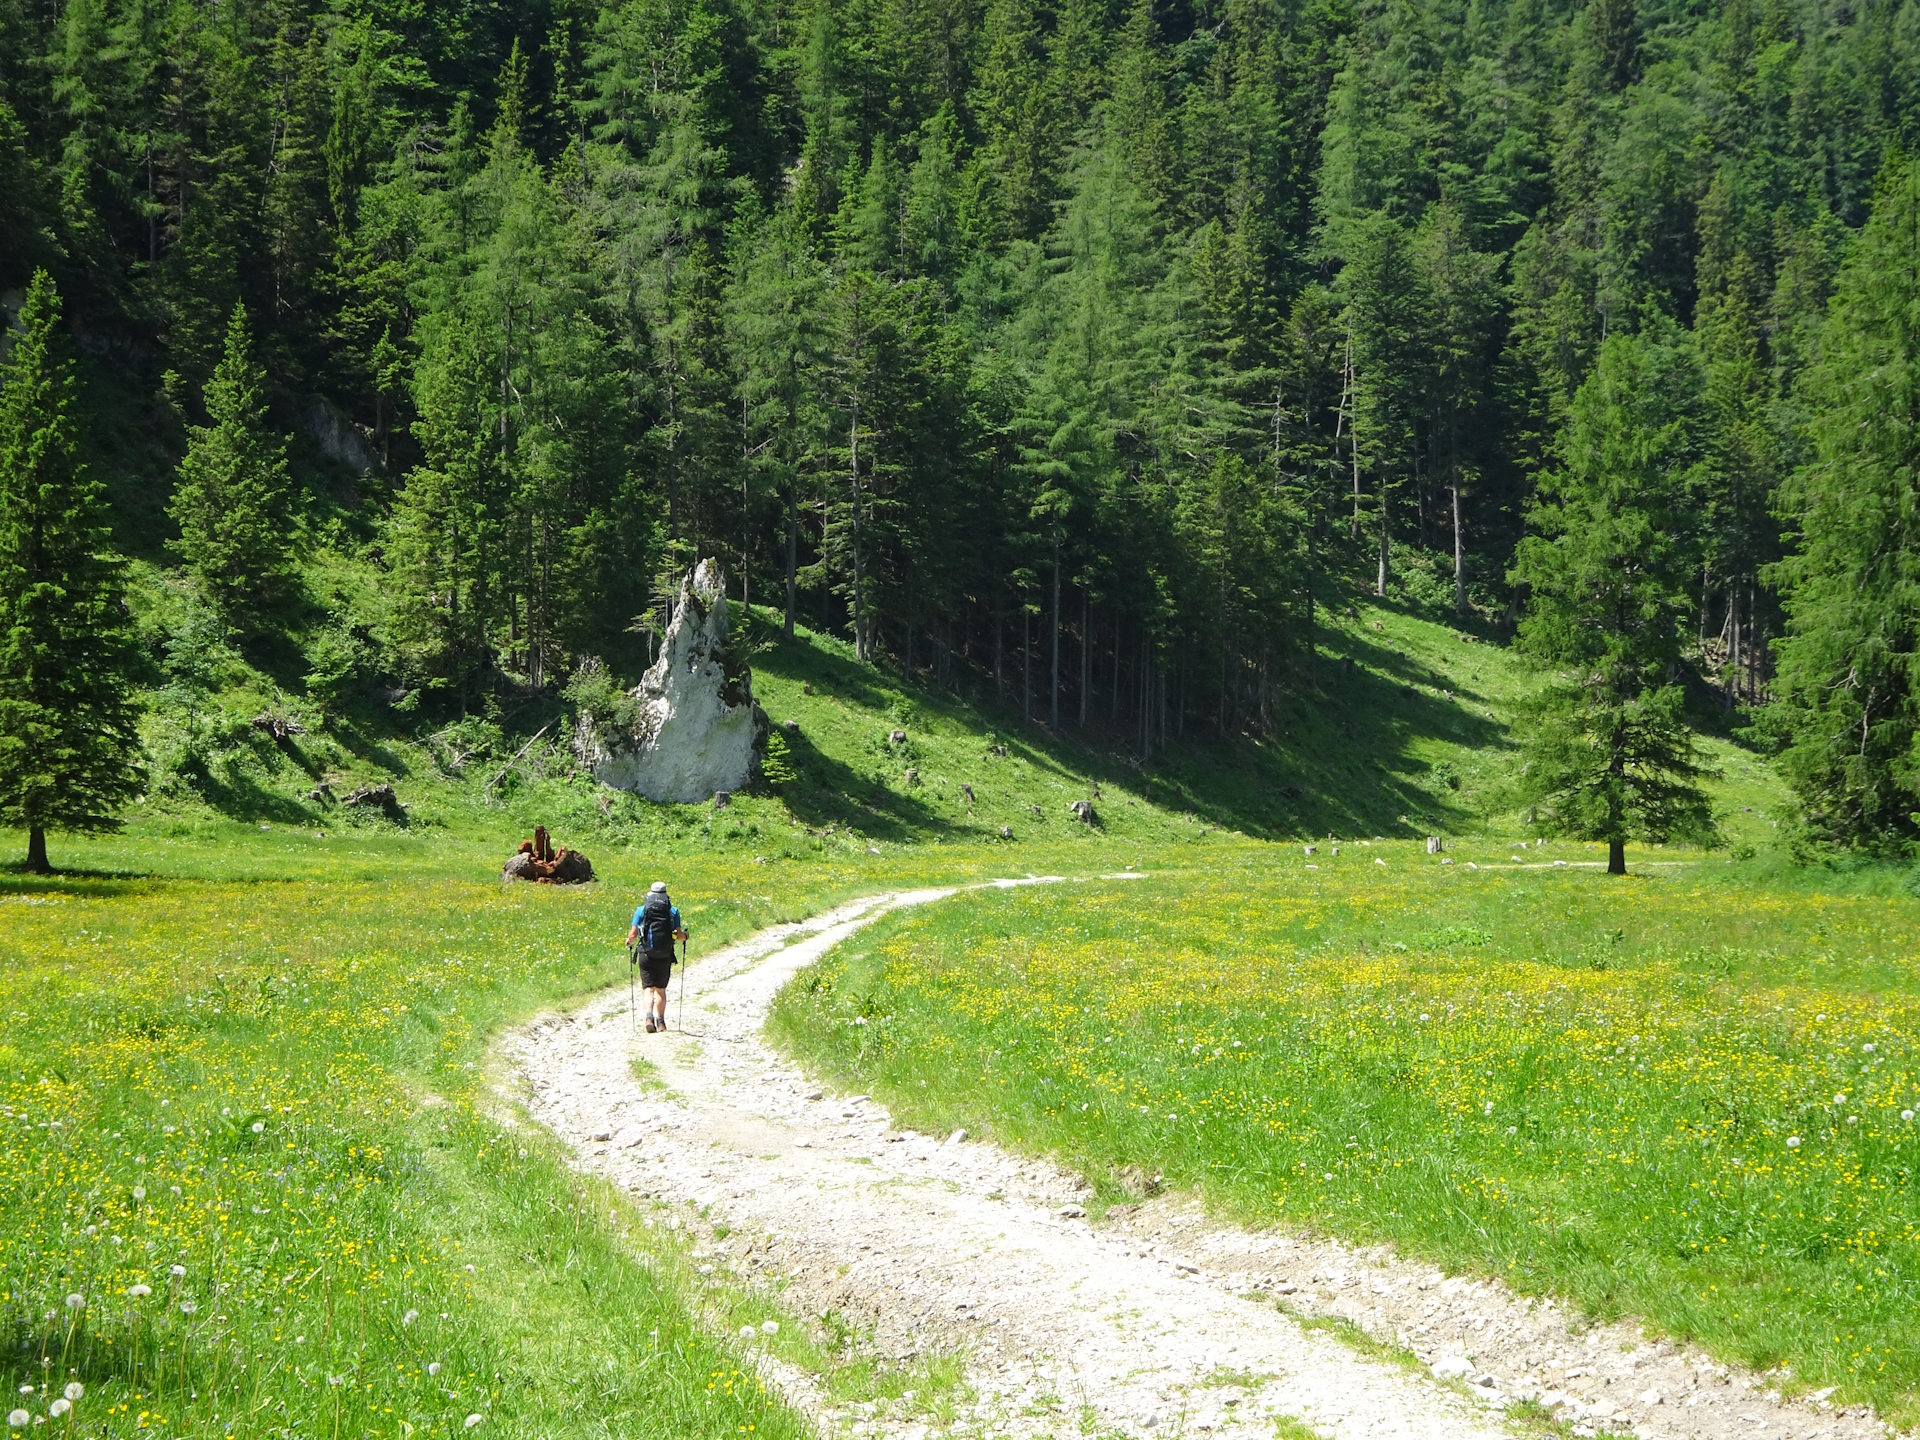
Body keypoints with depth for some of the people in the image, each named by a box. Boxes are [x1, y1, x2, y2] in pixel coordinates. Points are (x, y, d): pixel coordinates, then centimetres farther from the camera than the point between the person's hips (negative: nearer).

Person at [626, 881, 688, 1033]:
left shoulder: (641, 910, 0)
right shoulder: (673, 911, 1)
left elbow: (633, 935, -5)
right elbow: (679, 935, -4)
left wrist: (629, 942, 17)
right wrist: (685, 935, 19)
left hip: (646, 956, -1)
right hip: (665, 957, 1)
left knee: (649, 989, 0)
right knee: (661, 989, 16)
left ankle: (649, 1016, -22)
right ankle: (660, 1022, 18)